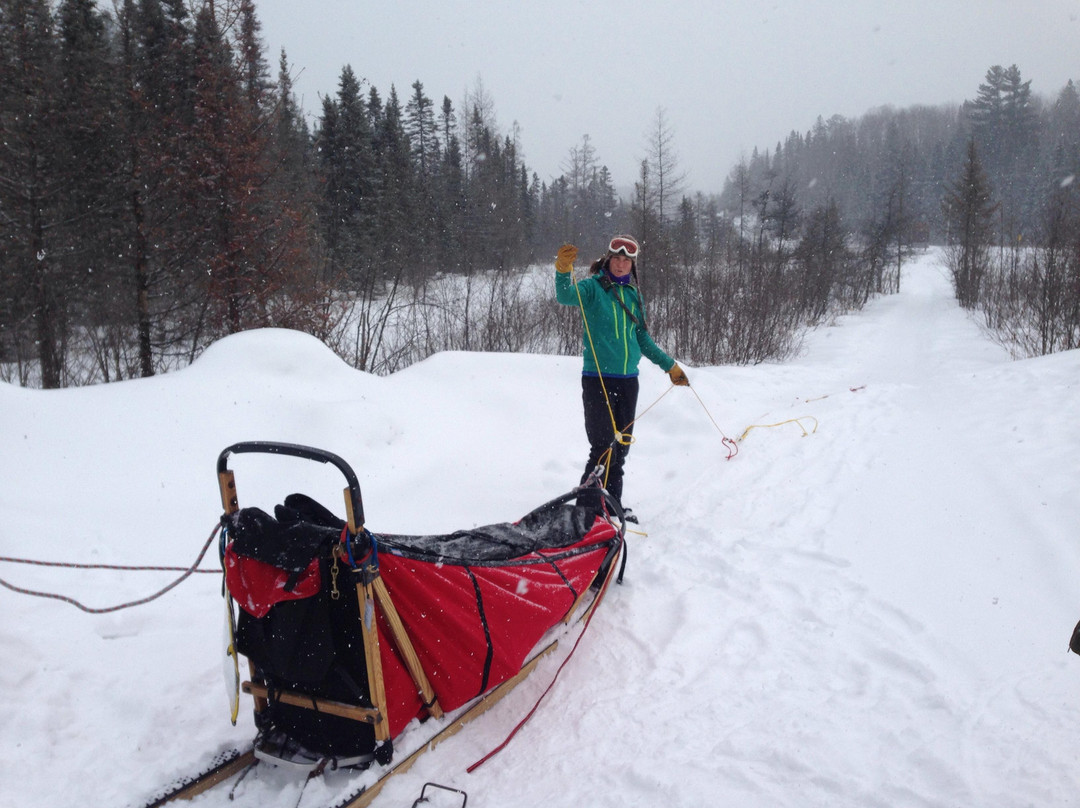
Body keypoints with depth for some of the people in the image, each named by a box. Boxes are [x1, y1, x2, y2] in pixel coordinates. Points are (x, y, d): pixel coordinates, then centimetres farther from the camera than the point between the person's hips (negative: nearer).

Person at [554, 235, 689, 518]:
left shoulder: (633, 295, 14)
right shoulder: (593, 287, -3)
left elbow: (643, 340, 22)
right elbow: (565, 296, -25)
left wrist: (670, 366, 24)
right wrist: (564, 269, -44)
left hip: (628, 381, 6)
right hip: (598, 379, -6)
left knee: (620, 448, 11)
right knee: (604, 449, -11)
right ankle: (587, 510, -1)